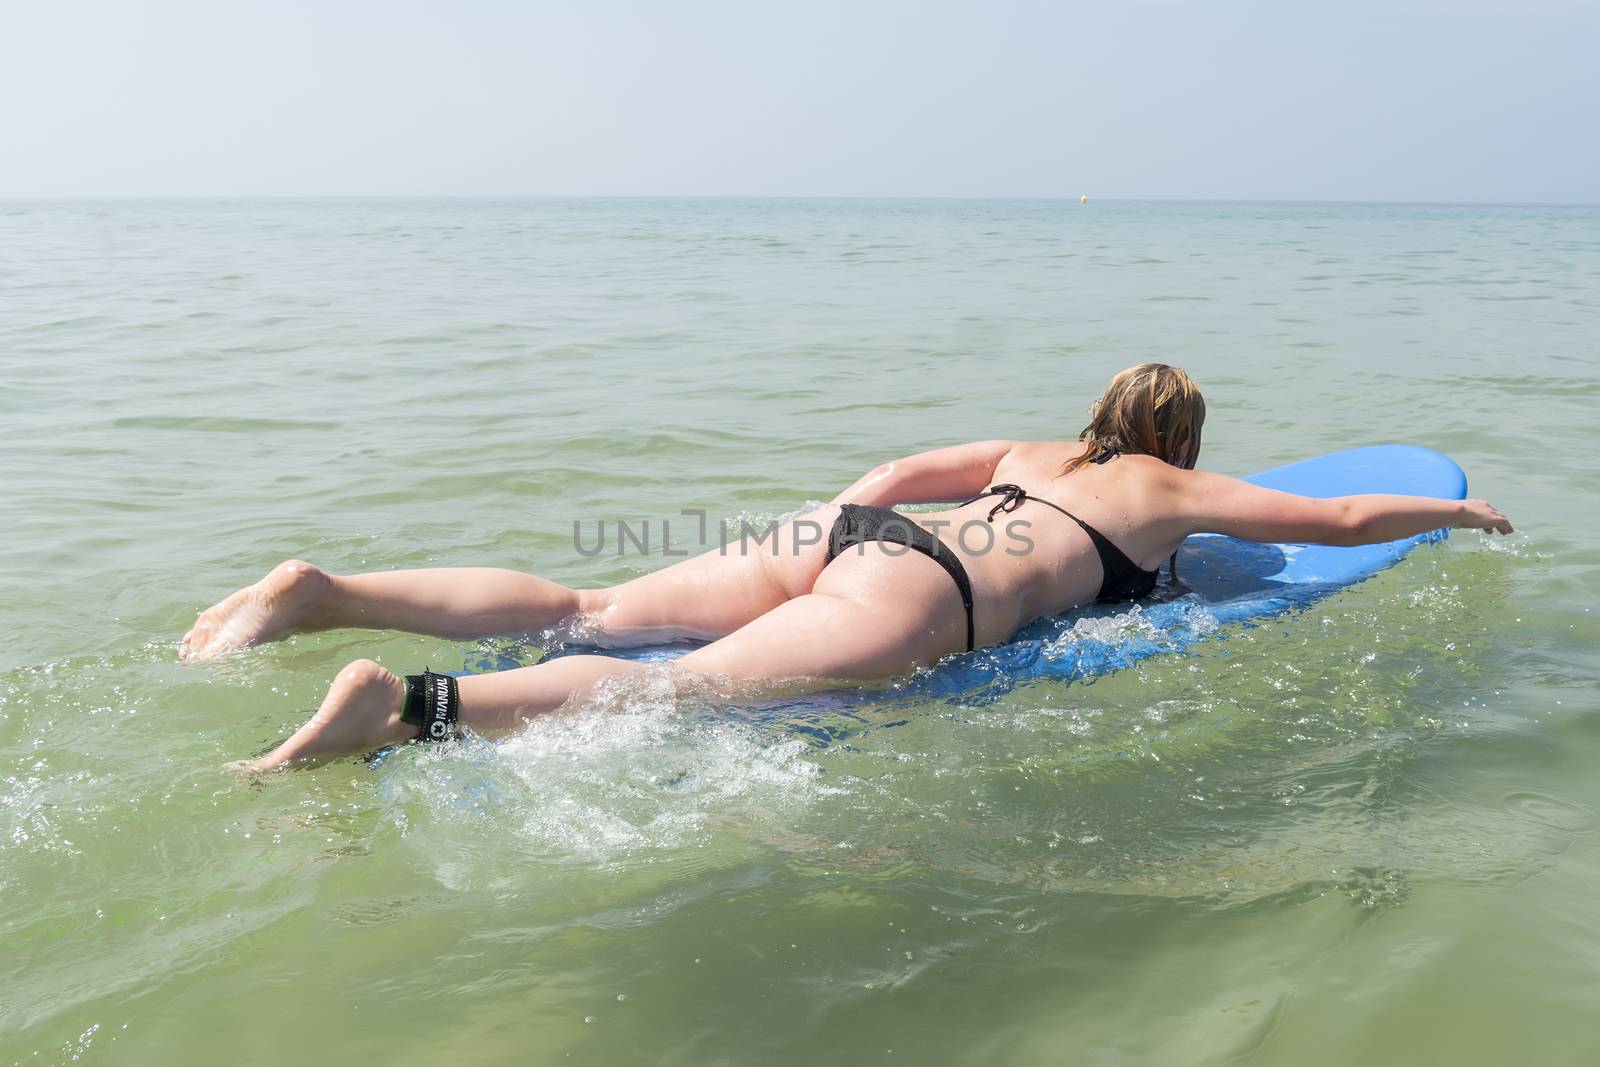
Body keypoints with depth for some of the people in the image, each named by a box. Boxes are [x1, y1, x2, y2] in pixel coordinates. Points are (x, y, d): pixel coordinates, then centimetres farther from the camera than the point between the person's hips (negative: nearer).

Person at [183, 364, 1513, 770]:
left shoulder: (1032, 452, 33)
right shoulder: (1175, 490, 20)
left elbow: (888, 478, 31)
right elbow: (1346, 517, 25)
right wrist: (1459, 510, 42)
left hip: (840, 535, 7)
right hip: (916, 592, -7)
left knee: (585, 614, -2)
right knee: (683, 689, -24)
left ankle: (324, 592, -13)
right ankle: (411, 707, -43)